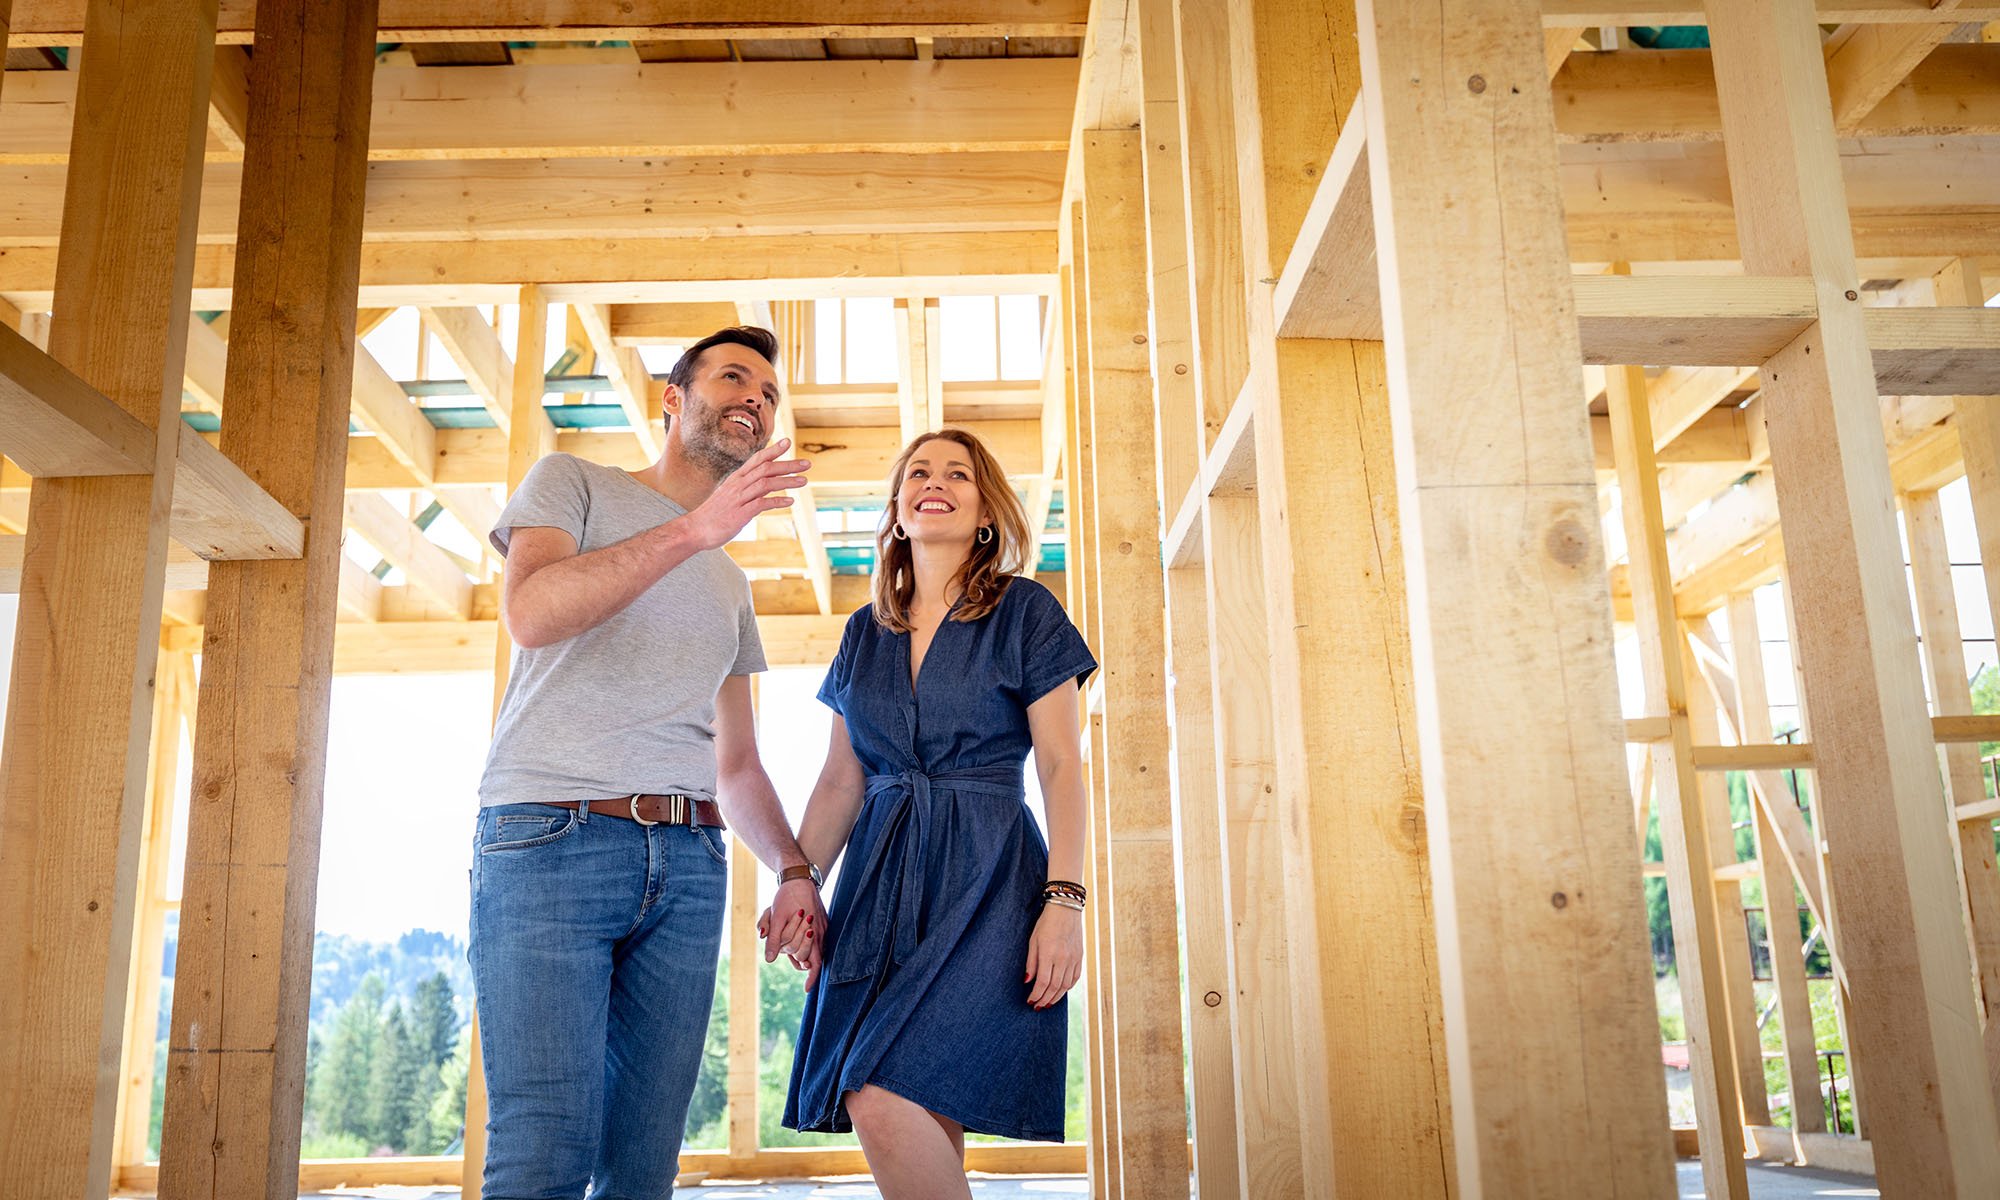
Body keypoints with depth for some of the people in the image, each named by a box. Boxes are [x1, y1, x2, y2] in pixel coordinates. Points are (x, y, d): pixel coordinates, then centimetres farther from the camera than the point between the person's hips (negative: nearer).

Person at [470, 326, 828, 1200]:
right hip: (549, 834, -5)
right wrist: (693, 531, -17)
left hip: (687, 862, 6)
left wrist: (794, 869, 7)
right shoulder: (573, 482, 11)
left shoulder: (730, 585, 26)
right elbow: (531, 612, -11)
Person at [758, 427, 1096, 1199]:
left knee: (884, 1099, -20)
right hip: (880, 879, 5)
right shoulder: (865, 634, 17)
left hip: (985, 881, -5)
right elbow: (840, 780, 17)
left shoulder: (1024, 613, 4)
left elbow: (1061, 764, -2)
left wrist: (1064, 899, -13)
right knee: (927, 1131, 0)